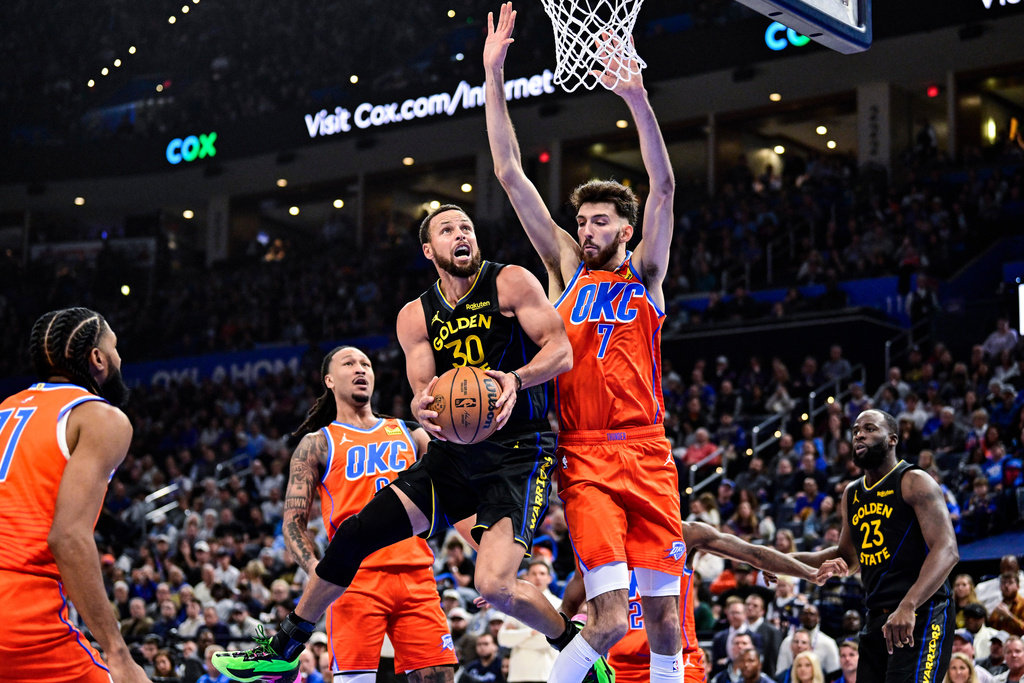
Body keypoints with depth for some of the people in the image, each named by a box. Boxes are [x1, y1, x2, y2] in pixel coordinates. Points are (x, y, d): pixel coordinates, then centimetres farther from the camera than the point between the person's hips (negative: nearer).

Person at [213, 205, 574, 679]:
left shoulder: (511, 283, -3)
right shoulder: (415, 317, 11)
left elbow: (562, 351, -9)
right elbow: (424, 391, 5)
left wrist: (516, 379, -29)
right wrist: (422, 407, -20)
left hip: (517, 455, -5)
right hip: (453, 450, 6)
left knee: (495, 586, -23)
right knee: (356, 533, 1)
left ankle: (574, 643, 6)